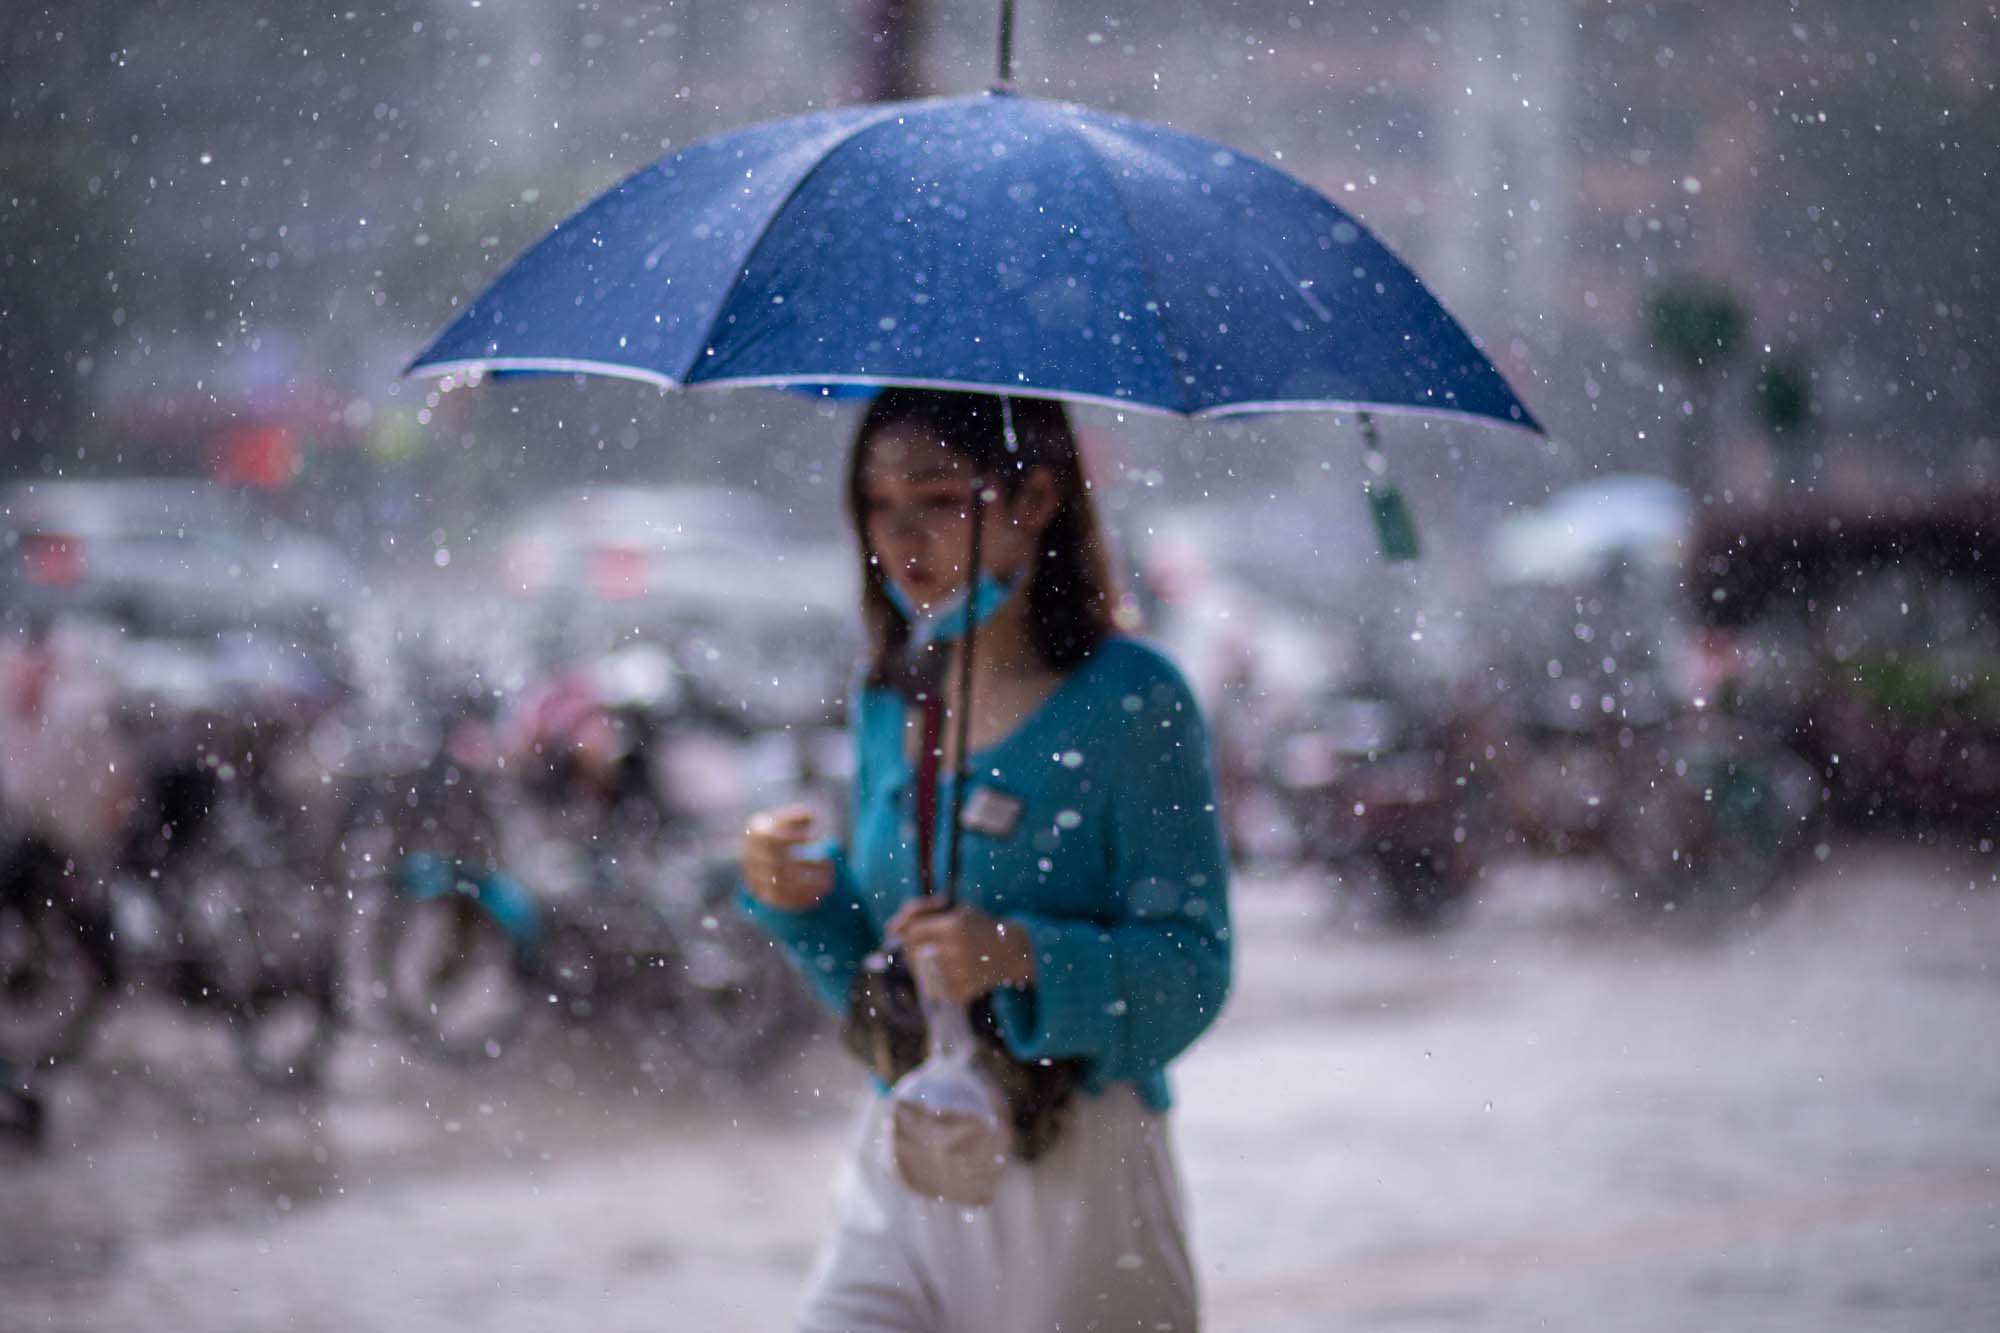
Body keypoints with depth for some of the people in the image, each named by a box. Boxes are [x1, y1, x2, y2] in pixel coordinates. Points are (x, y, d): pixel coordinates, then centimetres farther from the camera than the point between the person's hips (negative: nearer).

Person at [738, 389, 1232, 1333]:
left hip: (1076, 1174, -5)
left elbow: (1195, 970, -12)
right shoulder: (886, 703, 10)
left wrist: (1028, 955, -27)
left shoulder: (1129, 700, -8)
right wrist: (795, 896, -1)